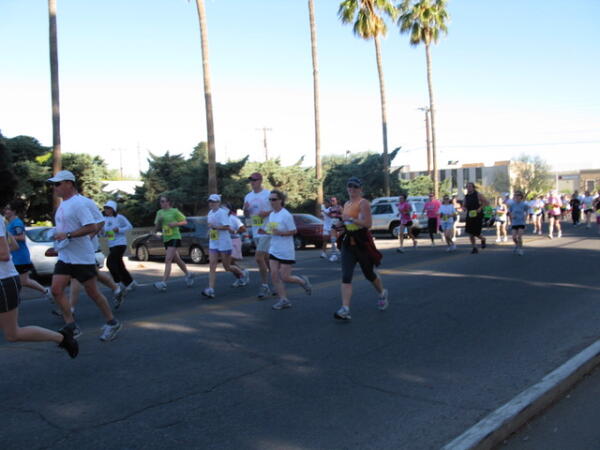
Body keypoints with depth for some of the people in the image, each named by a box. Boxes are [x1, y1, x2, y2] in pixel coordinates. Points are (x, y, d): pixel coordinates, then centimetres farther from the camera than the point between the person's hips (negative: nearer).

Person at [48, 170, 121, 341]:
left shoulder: (78, 203, -16)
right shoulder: (63, 204, 13)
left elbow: (91, 227, -25)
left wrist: (67, 235, -24)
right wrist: (58, 238, 11)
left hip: (82, 257, -9)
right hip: (65, 257, 9)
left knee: (93, 292, 1)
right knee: (56, 290, -2)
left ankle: (112, 324, 17)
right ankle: (71, 327, 6)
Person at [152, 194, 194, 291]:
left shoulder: (174, 211, -4)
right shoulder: (159, 212, 10)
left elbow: (185, 222, 0)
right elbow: (156, 229, 11)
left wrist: (175, 224, -15)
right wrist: (158, 221, -8)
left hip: (174, 237, -6)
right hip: (166, 239, 6)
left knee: (168, 260, -17)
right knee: (177, 260, 16)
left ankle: (163, 283, -23)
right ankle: (188, 274, 36)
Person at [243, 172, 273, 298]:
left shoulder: (268, 194, -8)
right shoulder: (248, 196, 12)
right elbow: (246, 215, 18)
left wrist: (268, 213, -20)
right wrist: (245, 209, -3)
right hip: (256, 232, 7)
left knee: (259, 257, -14)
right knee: (266, 259, 12)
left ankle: (264, 286, -4)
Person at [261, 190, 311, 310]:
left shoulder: (286, 215, -15)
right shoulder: (271, 214, 9)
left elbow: (293, 231, -14)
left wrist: (280, 233, -25)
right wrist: (265, 231, 3)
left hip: (286, 252, -7)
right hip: (274, 250, 7)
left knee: (285, 277, -2)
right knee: (274, 275, -1)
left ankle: (303, 281, 26)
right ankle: (283, 300, 7)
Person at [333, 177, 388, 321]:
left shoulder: (363, 203, -9)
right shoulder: (346, 204, 14)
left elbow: (368, 223, -19)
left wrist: (351, 219, -26)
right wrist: (343, 226, 10)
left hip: (362, 242, -6)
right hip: (348, 243, 6)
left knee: (369, 274, 12)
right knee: (346, 277, -9)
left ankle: (382, 294, 41)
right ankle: (345, 309, -15)